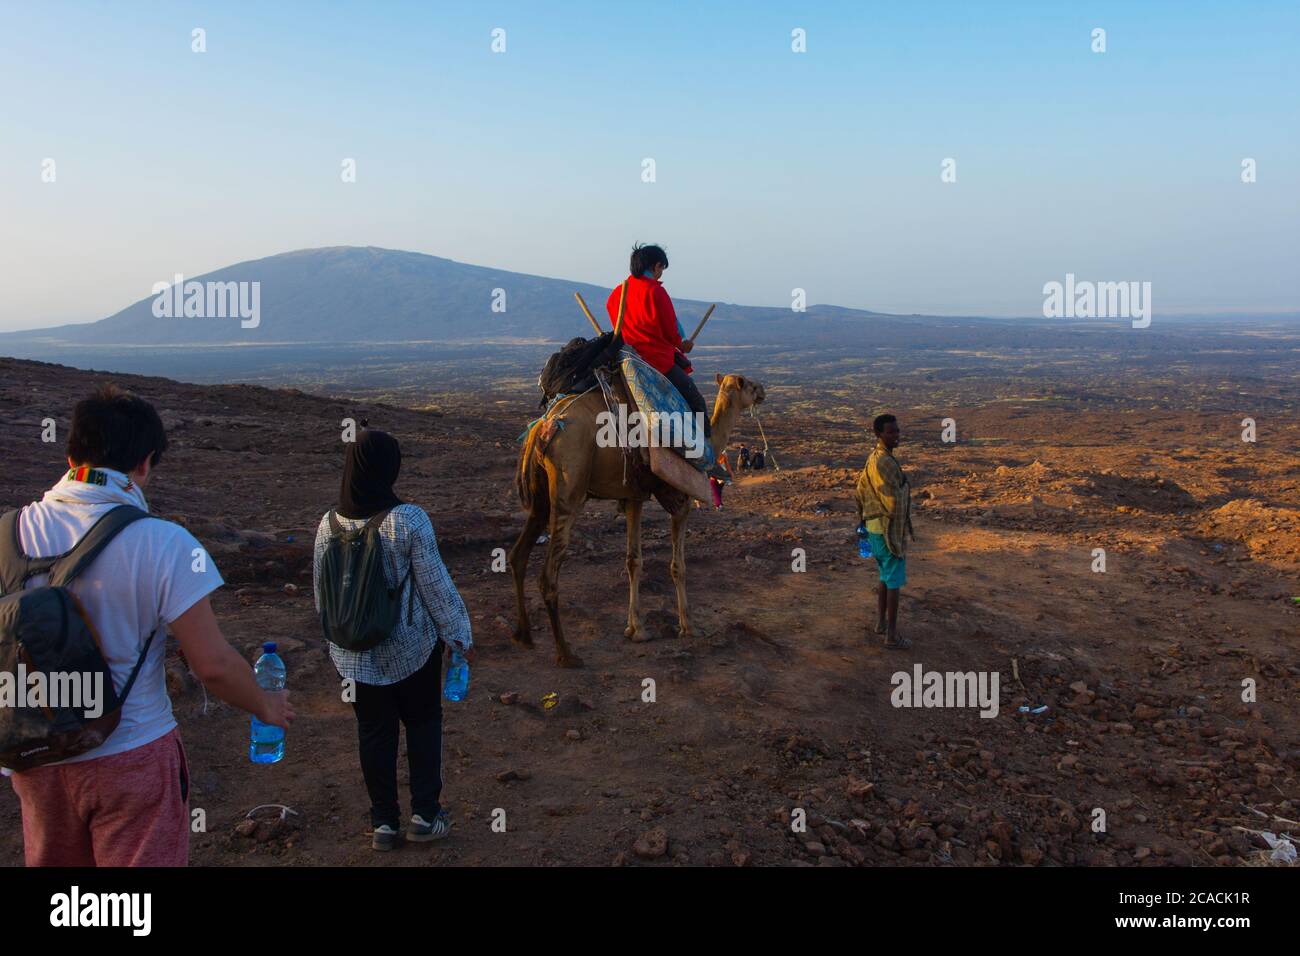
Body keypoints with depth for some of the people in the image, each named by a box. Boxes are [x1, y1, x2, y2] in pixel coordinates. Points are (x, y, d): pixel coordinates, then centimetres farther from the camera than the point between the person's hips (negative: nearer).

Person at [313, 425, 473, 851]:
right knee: (423, 721, 16)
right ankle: (424, 814, 20)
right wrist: (459, 635, -2)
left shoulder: (330, 523, -6)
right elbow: (436, 585, -14)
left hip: (354, 652, 3)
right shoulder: (408, 520, -19)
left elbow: (322, 590, 5)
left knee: (373, 731, 15)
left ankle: (384, 823, 25)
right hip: (411, 646, -3)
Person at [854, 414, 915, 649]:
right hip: (888, 530, -10)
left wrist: (863, 519, 24)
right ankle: (892, 635, 6)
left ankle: (881, 622, 32)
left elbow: (860, 491, 18)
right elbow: (893, 502, -23)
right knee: (894, 582, -1)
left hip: (874, 527, 10)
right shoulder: (885, 463, -23)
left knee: (885, 576, 22)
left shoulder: (872, 459, 8)